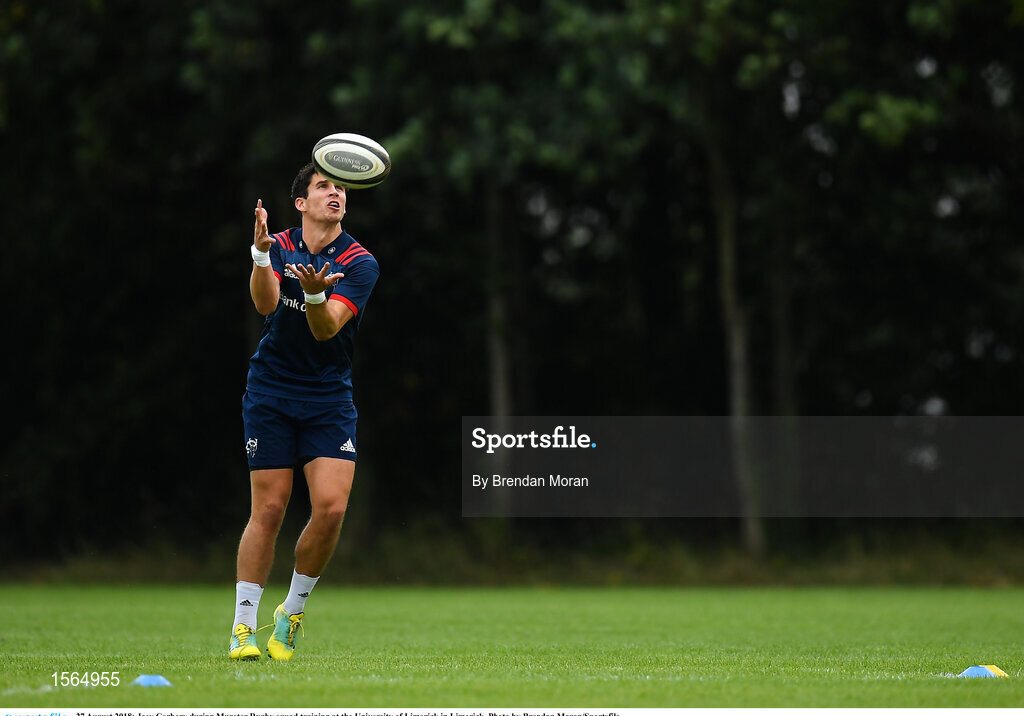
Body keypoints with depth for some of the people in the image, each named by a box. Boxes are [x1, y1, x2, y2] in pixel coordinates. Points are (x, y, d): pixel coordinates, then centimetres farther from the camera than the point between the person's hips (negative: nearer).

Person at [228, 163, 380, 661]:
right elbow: (266, 302, -19)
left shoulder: (359, 263, -4)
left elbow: (326, 330, -17)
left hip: (330, 399, 1)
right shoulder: (279, 247, 0)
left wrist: (315, 294, -39)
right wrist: (260, 253, -37)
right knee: (268, 510, -5)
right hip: (270, 393, 0)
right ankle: (243, 627, 6)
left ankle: (291, 613, 10)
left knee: (331, 508, -12)